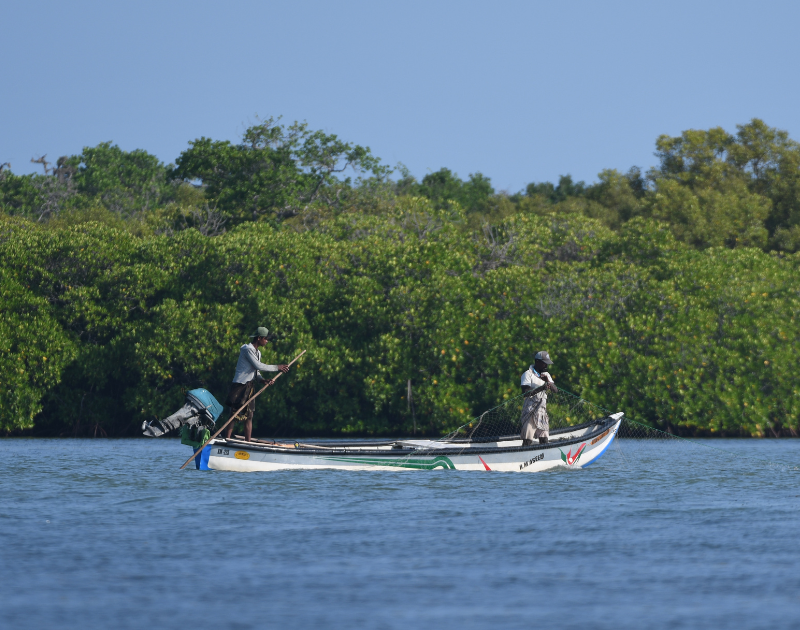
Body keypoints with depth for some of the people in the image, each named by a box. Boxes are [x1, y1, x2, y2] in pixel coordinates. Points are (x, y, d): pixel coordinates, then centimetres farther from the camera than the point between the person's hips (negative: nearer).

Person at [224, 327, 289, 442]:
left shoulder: (258, 353, 18)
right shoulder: (247, 349, -11)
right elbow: (258, 366, -19)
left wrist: (263, 380, -5)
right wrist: (277, 368, -13)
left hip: (250, 387, 9)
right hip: (240, 386, -9)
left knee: (249, 416, 6)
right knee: (234, 415, -10)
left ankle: (248, 444, 6)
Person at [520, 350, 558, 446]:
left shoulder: (546, 374, 16)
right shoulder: (528, 374, -5)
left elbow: (555, 390, 6)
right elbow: (525, 393, -16)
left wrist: (548, 381, -13)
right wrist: (541, 388, -26)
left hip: (542, 410, 6)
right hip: (530, 410, -6)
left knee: (544, 440, 3)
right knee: (527, 441, -13)